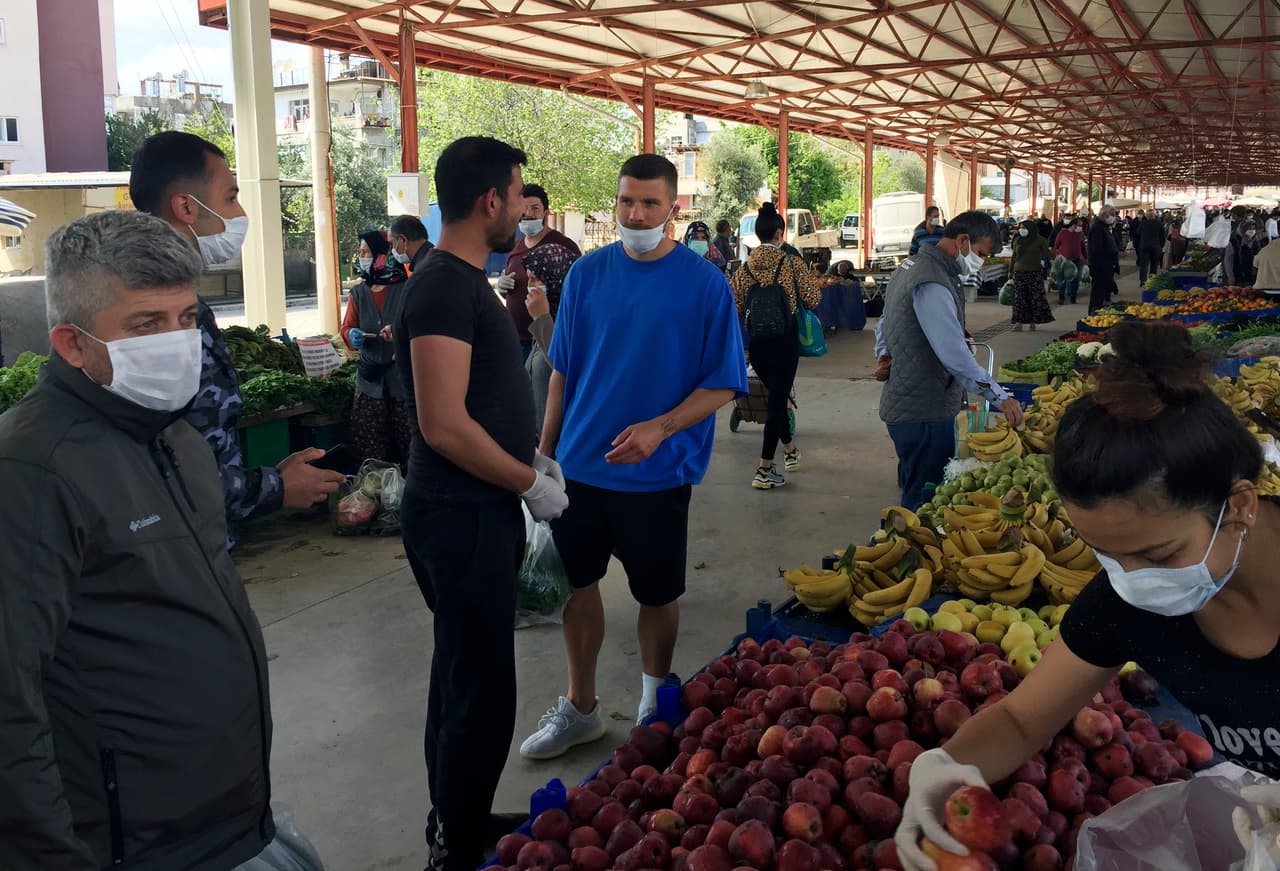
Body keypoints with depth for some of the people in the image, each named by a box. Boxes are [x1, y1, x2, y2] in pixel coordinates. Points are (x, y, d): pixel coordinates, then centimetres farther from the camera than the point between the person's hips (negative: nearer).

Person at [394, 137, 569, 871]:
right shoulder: (445, 285, -19)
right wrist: (529, 484, -15)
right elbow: (443, 425, -25)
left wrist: (529, 457, 11)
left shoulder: (466, 280, 12)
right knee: (484, 692, 0)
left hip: (480, 511, 10)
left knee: (466, 677, 21)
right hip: (463, 516, -10)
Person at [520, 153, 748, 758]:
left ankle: (655, 710, 33)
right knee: (577, 583, 12)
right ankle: (579, 709, 31)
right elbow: (562, 369, 9)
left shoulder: (705, 283, -9)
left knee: (657, 594, 10)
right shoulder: (587, 273, 1)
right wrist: (545, 450, 7)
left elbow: (722, 384, -8)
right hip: (579, 463, 3)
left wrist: (658, 428, -22)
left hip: (658, 473, -3)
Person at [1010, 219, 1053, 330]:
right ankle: (1018, 321, 0)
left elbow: (1047, 254, 4)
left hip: (1035, 272, -2)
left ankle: (1033, 321, 5)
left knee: (1035, 296, -2)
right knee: (1019, 297, -2)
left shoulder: (1039, 241, 1)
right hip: (1019, 272, 3)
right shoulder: (1017, 240, 10)